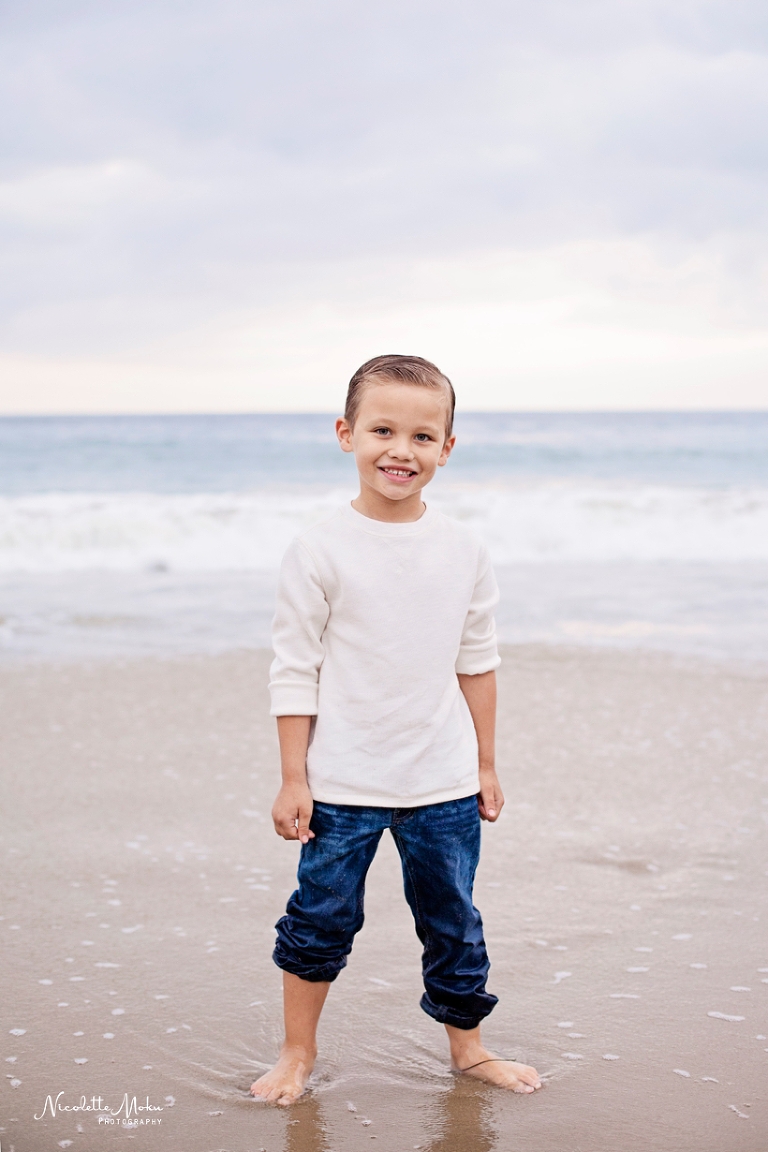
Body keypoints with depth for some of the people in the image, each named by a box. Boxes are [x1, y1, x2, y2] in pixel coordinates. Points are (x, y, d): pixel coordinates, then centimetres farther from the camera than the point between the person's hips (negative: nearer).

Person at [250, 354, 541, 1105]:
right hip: (343, 783, -3)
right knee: (321, 918, 8)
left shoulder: (463, 551, 0)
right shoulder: (321, 552, -10)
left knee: (453, 921, 14)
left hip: (443, 782, 3)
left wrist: (485, 764, 12)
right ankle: (298, 1050, 27)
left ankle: (467, 1048, 32)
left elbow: (476, 662, 10)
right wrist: (292, 779, -7)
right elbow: (294, 671, -7)